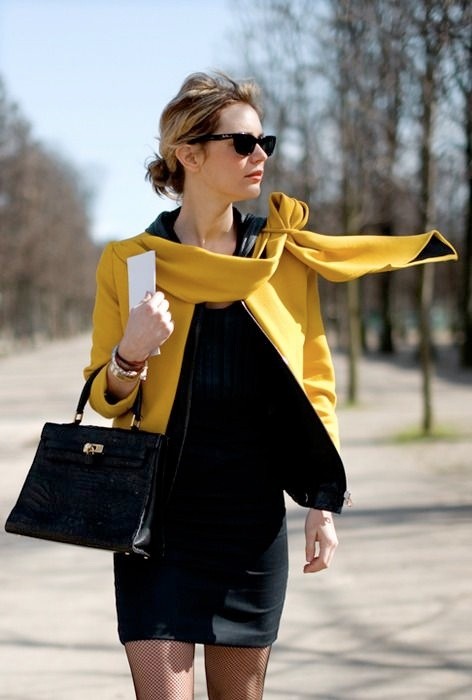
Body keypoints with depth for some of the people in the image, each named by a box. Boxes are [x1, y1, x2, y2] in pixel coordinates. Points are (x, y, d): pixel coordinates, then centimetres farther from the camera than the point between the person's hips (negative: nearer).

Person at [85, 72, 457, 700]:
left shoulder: (286, 257, 5)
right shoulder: (128, 263, -2)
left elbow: (316, 384, 11)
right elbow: (103, 398, 4)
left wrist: (324, 502, 4)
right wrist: (129, 356, -18)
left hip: (253, 518, 2)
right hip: (159, 515, -2)